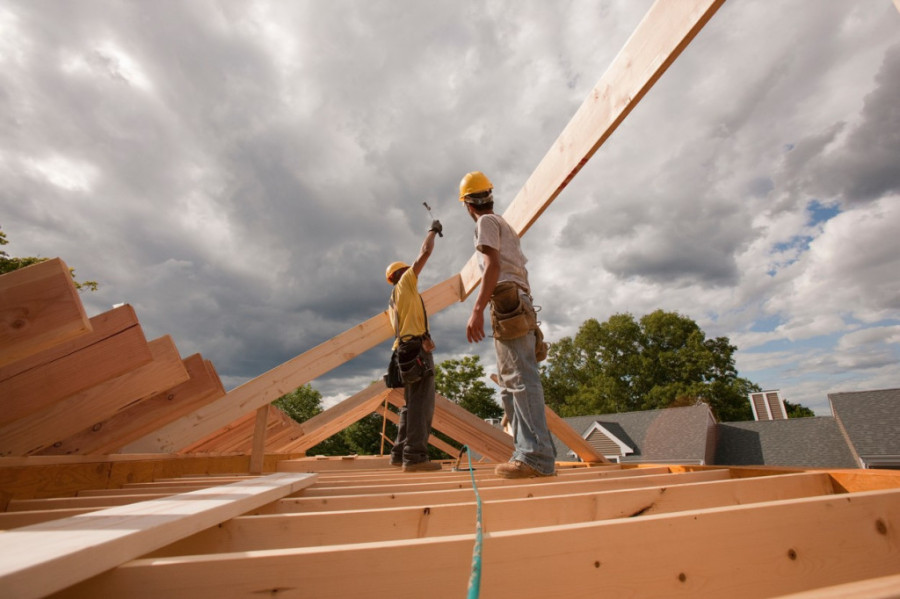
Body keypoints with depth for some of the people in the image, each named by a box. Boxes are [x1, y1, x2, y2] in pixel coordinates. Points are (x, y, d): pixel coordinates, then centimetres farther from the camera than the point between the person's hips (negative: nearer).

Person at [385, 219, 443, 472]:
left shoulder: (394, 301, 29)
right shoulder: (405, 283, 5)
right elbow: (425, 252, 4)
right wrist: (433, 230, 17)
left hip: (405, 350, 10)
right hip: (417, 348, -9)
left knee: (411, 405, 11)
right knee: (422, 403, -14)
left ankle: (400, 454, 12)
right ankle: (415, 456, -18)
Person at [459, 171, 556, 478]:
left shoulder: (486, 222, 4)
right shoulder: (505, 226, 31)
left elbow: (493, 266, -13)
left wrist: (477, 309, -21)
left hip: (507, 304, -10)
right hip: (521, 307, 10)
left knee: (521, 381, -14)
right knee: (511, 385, 9)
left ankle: (537, 457, -14)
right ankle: (529, 453, 11)